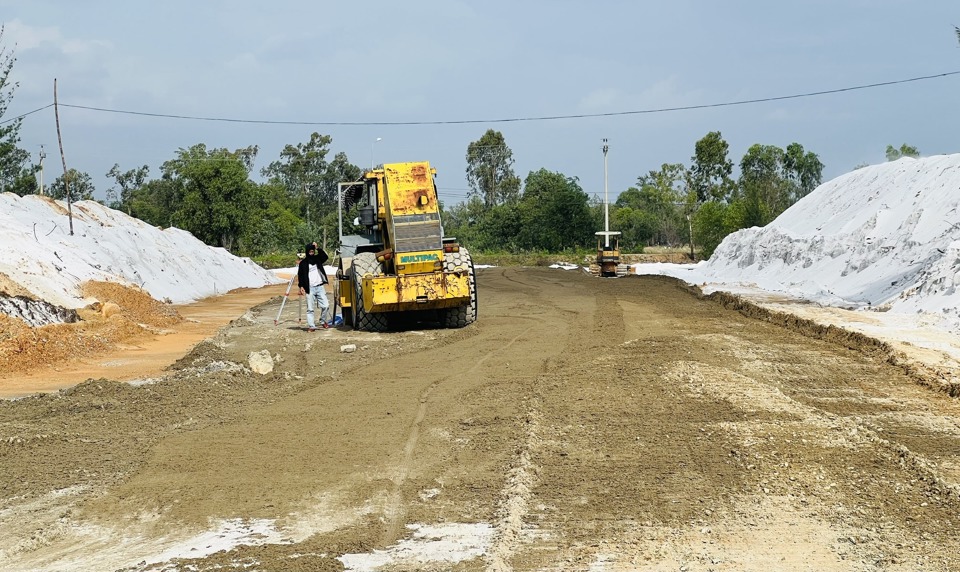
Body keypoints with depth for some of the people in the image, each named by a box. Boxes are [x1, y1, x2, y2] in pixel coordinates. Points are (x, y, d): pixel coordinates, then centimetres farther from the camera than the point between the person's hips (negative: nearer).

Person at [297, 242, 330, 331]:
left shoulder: (317, 259, 12)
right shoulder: (303, 263, 3)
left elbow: (325, 257, -6)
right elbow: (300, 276, 2)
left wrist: (318, 248, -13)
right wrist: (301, 286, -9)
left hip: (320, 287, 2)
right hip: (310, 288, -2)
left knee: (325, 305, -3)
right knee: (310, 308, -3)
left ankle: (322, 321, 19)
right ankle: (311, 326, -1)